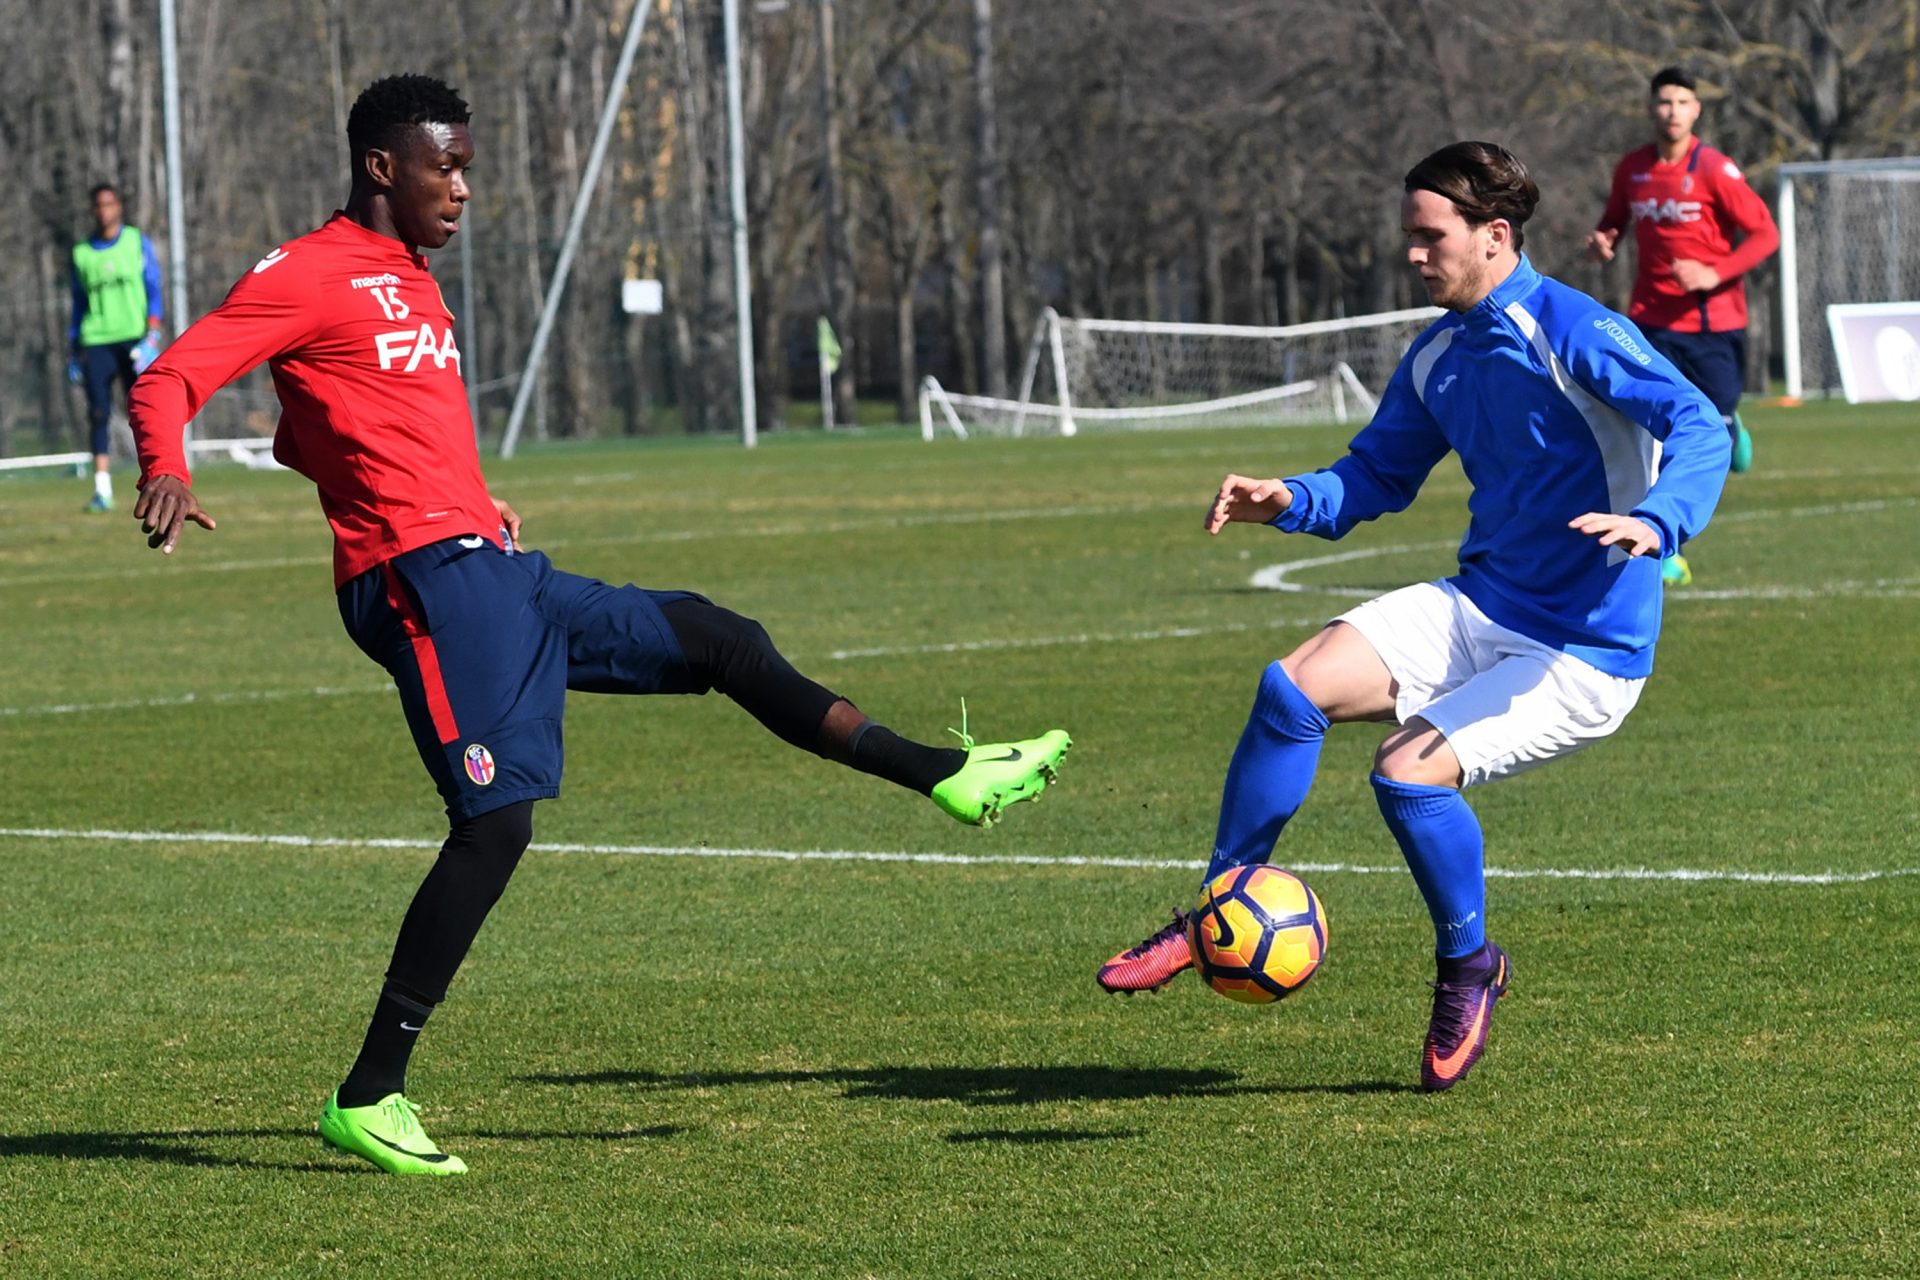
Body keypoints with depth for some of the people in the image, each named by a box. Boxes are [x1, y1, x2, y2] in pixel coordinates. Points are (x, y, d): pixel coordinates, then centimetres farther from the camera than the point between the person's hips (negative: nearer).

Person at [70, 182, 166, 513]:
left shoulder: (138, 243, 7)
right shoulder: (82, 253, 12)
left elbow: (154, 293, 3)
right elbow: (78, 305, 17)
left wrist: (152, 337, -9)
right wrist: (72, 352, 13)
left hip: (133, 339, -1)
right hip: (96, 342, 1)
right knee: (98, 414, -8)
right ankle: (102, 489, -10)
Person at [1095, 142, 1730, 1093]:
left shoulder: (1575, 335, -16)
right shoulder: (1438, 355, 9)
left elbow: (1698, 427, -25)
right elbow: (1377, 475, 20)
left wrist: (1656, 522, -44)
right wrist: (1292, 502, 0)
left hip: (1587, 648, -7)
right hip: (1480, 606, 7)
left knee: (1409, 772, -24)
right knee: (1294, 686, -13)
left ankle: (1468, 968, 4)